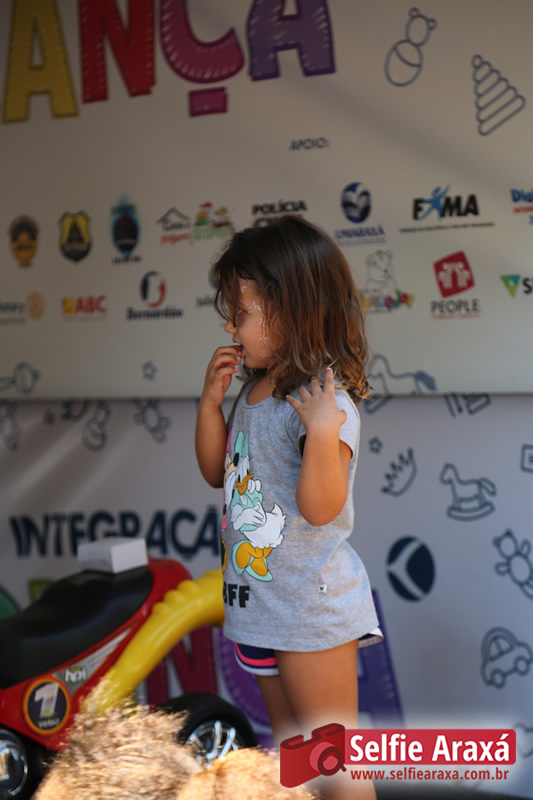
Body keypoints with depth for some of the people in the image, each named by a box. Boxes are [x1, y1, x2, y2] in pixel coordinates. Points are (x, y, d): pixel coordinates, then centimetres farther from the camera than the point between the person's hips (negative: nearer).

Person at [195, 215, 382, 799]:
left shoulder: (326, 401, -21)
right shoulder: (253, 390, 6)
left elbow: (321, 507, -26)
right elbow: (216, 471, 13)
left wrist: (323, 429, -39)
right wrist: (212, 401, 0)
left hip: (312, 608, -9)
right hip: (255, 599, 9)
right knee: (287, 740, 22)